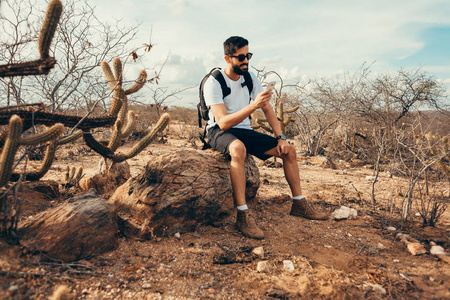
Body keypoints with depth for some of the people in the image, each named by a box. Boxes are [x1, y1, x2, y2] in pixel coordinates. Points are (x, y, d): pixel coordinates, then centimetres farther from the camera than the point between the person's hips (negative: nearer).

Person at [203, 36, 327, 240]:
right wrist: (253, 105, -36)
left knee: (289, 150, -3)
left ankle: (299, 204, 12)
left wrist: (280, 137, -3)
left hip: (244, 131, 7)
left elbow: (267, 109, 8)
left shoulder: (250, 78, 4)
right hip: (219, 133, -6)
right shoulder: (214, 83, -16)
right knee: (238, 148, -42)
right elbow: (223, 123, -27)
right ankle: (242, 216, -37)